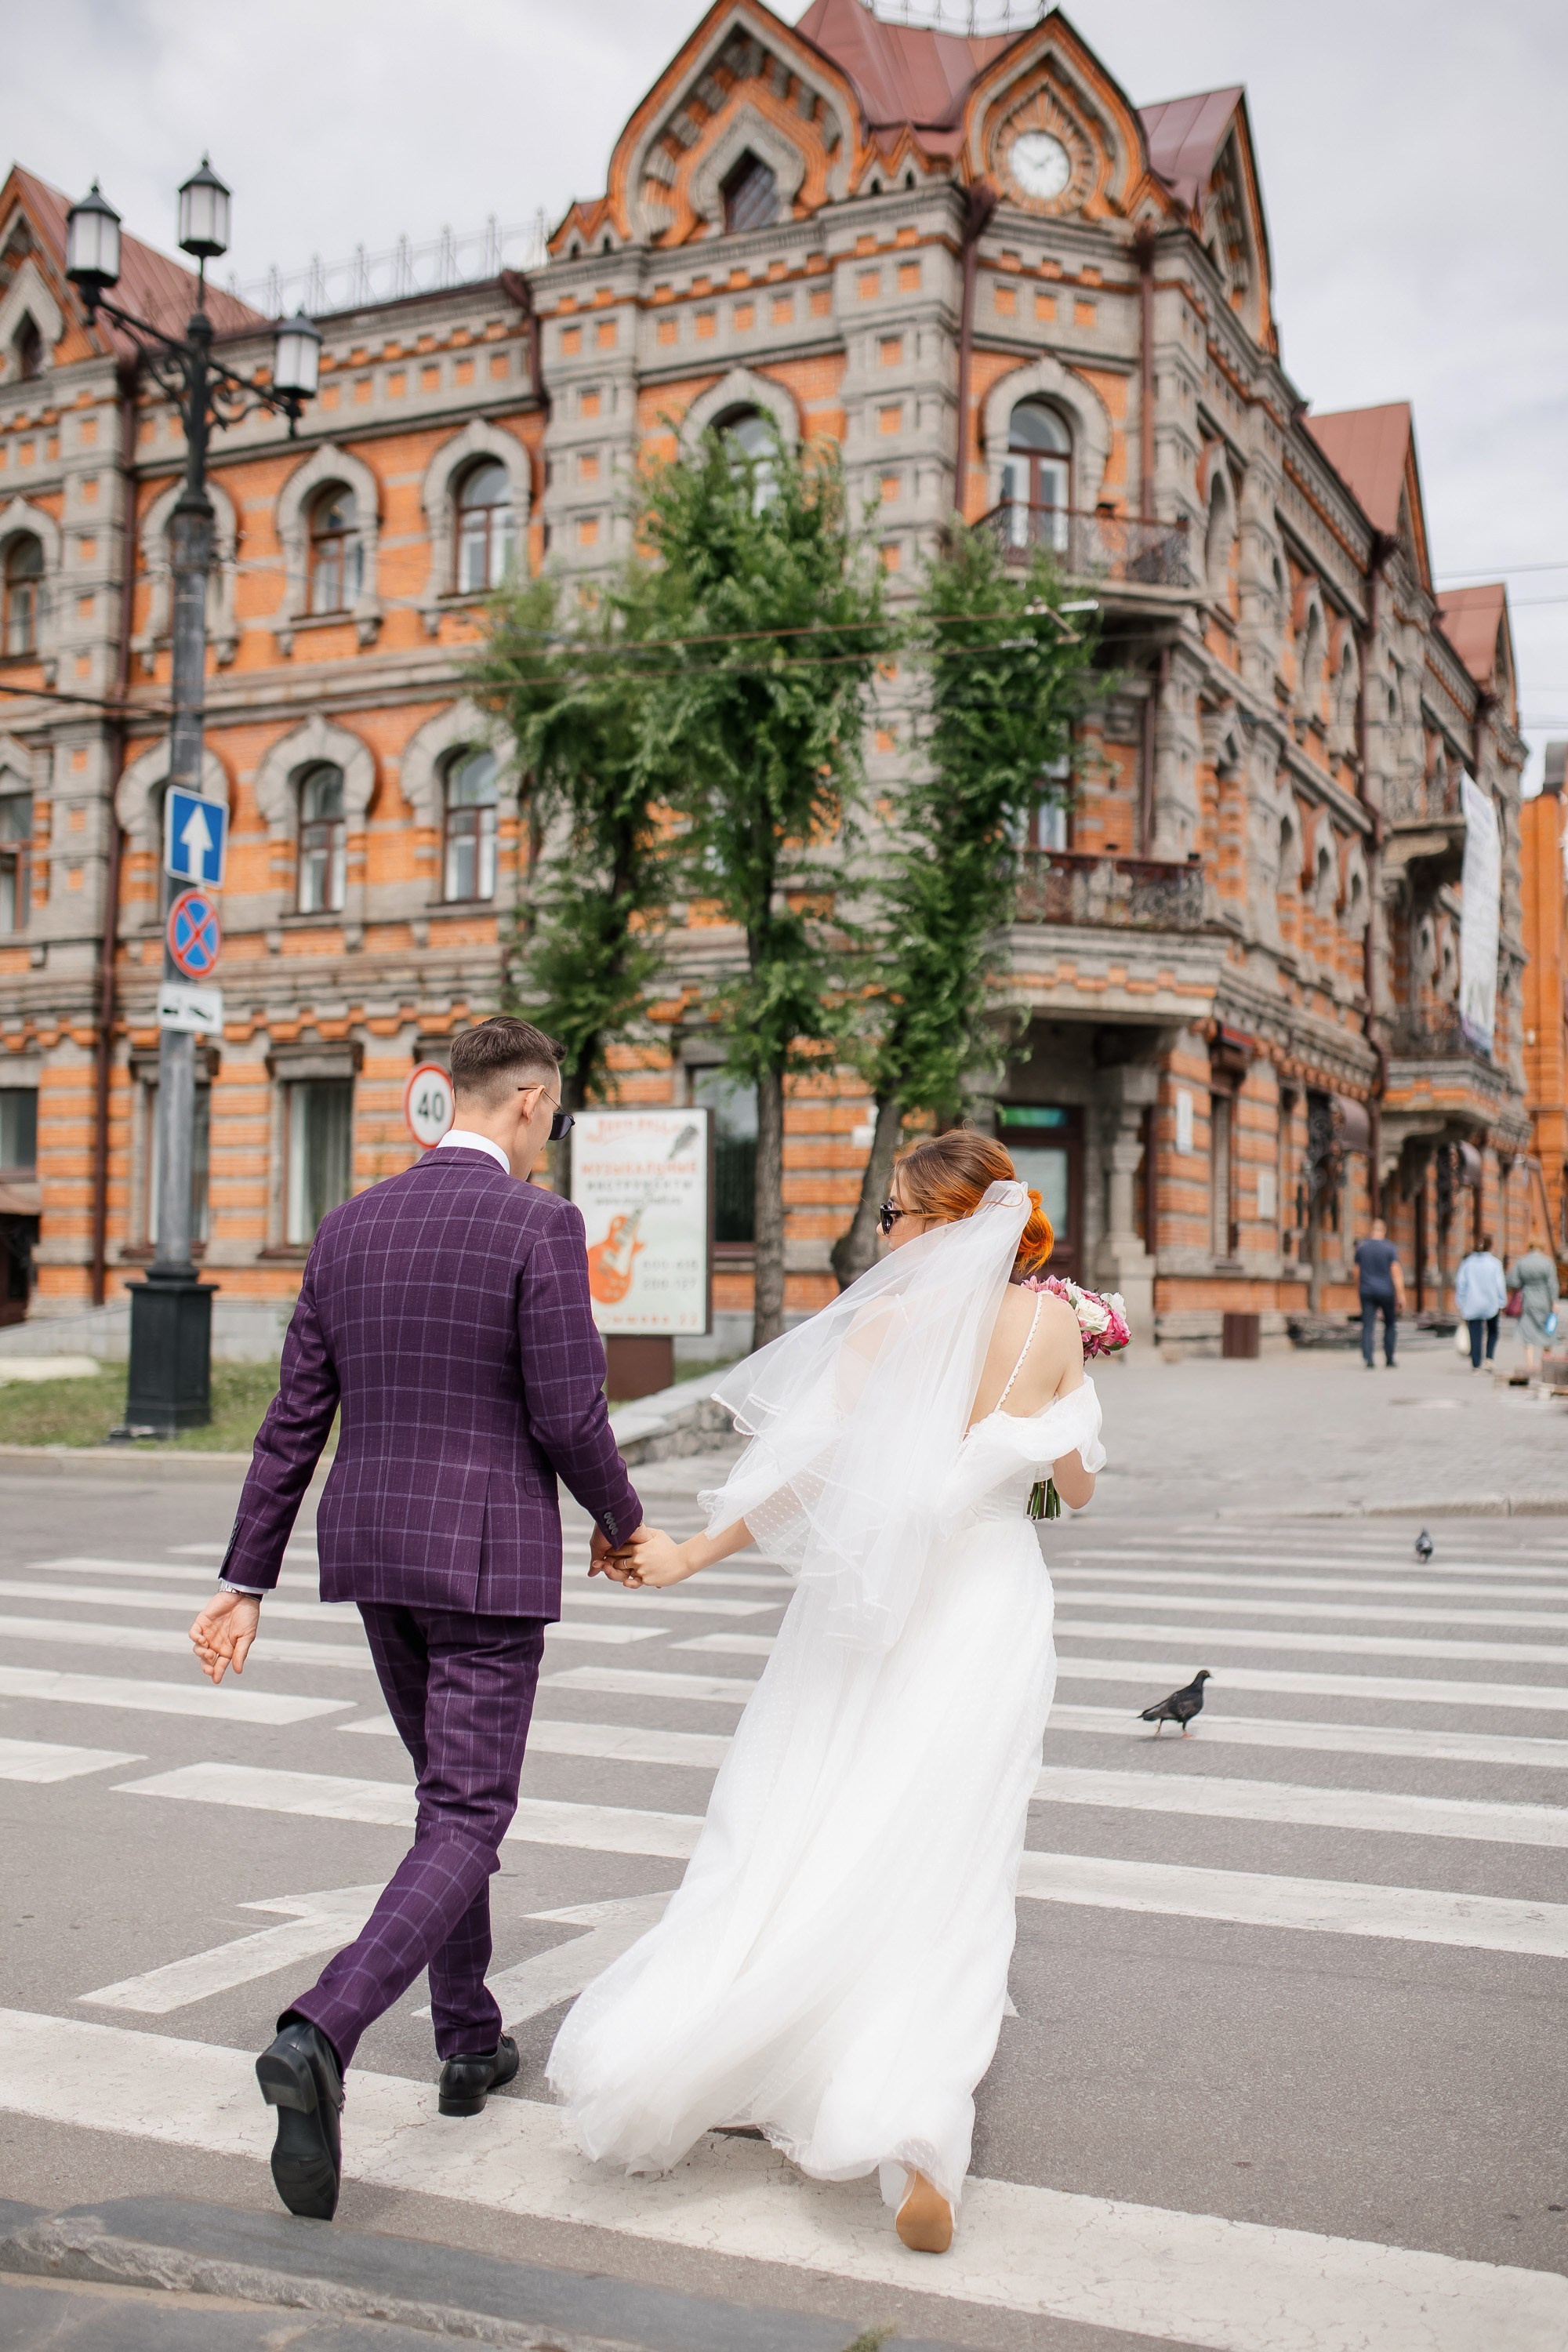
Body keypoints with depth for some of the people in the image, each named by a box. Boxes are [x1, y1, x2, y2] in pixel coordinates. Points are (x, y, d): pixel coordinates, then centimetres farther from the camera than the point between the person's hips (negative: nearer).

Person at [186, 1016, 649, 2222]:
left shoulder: (351, 1227, 6)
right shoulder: (538, 1226, -13)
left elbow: (294, 1420, 7)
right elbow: (570, 1418, -15)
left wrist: (246, 1582, 9)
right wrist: (620, 1517, 5)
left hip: (371, 1546, 7)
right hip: (489, 1557, -7)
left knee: (452, 1790, 23)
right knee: (466, 1824, -3)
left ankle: (470, 2043, 32)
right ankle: (319, 2038, -23)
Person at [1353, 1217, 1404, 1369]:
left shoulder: (1361, 1247, 3)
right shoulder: (1389, 1248, -6)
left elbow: (1357, 1273, 8)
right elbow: (1396, 1272, -11)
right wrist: (1401, 1295, -11)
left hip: (1367, 1292, 2)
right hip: (1386, 1292, -2)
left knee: (1368, 1326, -2)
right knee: (1390, 1324, 14)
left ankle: (1368, 1359, -17)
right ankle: (1389, 1360, 14)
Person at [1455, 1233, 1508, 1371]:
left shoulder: (1467, 1263, 1)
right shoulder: (1495, 1263, -6)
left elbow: (1460, 1284, 1)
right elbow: (1500, 1285, -6)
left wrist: (1461, 1306, 7)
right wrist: (1502, 1304, 3)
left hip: (1472, 1304, 1)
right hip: (1491, 1304, -1)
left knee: (1475, 1335, 3)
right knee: (1493, 1332, 19)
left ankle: (1476, 1366, 0)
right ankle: (1489, 1358, 3)